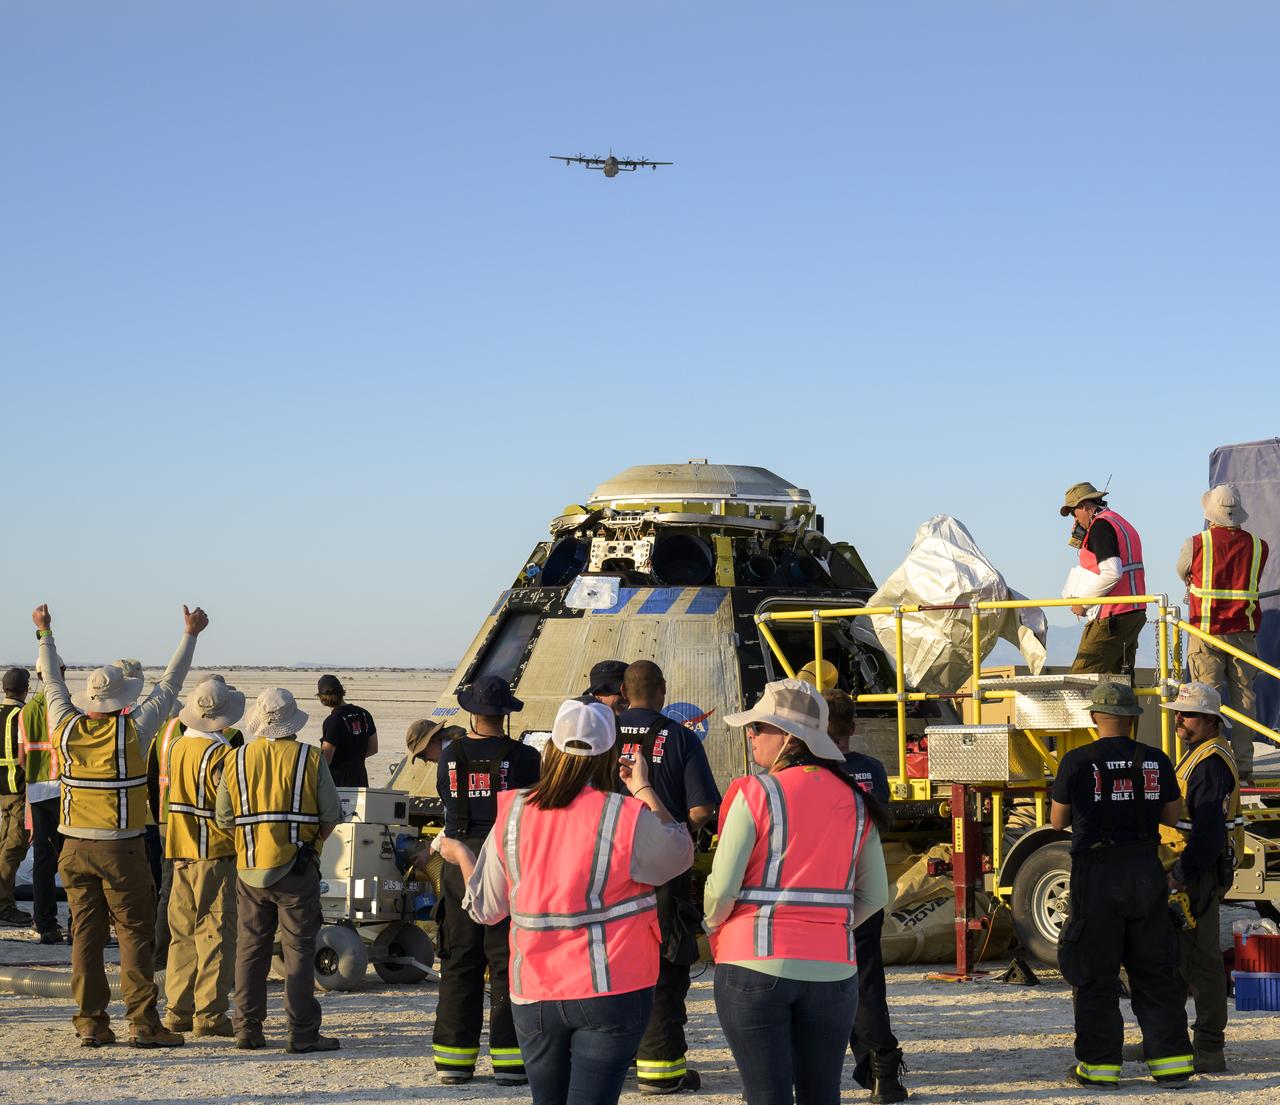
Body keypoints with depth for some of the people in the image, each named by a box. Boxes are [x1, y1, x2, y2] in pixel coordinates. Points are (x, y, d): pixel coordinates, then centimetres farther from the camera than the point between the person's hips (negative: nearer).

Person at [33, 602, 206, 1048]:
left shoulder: (66, 728, 1)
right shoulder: (132, 731, -9)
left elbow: (53, 684, 18)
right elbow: (169, 686, 0)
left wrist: (45, 634, 32)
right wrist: (190, 635, 11)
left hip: (75, 849, 4)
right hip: (120, 849, -4)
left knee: (85, 934, 7)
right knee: (134, 933, -1)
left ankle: (90, 1022, 7)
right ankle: (142, 1023, -4)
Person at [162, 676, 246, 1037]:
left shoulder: (177, 748, 8)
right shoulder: (219, 754, -16)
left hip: (181, 854, 7)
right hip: (216, 856, -7)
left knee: (183, 933, 14)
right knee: (216, 934, -2)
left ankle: (178, 1010, 16)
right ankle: (209, 1014, -2)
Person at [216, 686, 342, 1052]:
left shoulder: (236, 760, 2)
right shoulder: (310, 759, -6)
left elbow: (223, 818, 5)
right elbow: (331, 815, -4)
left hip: (250, 869, 3)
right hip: (297, 870, -3)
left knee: (250, 949, 12)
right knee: (298, 950, 1)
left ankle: (247, 1029, 14)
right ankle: (302, 1033, 0)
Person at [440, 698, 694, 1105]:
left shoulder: (512, 813, 0)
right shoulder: (628, 817, -12)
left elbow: (485, 907, 8)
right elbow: (680, 853, 7)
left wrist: (460, 855, 27)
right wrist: (644, 790, 14)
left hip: (533, 997, 4)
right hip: (610, 994, -4)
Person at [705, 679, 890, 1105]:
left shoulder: (755, 794, -9)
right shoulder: (855, 801, 7)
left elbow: (722, 888, -11)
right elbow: (875, 895, 11)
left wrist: (713, 926, 8)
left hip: (756, 964, -4)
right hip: (832, 969, 4)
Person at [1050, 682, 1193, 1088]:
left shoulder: (1078, 762, -8)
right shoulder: (1156, 761, 2)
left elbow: (1058, 821, 2)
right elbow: (1172, 815, 13)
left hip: (1097, 873, -3)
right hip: (1146, 872, 3)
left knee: (1096, 974, 4)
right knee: (1154, 970, 11)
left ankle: (1099, 1064, 4)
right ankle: (1171, 1059, 10)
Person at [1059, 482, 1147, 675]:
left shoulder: (1100, 525, -10)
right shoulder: (1124, 525, 21)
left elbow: (1111, 573, -21)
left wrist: (1082, 601, -12)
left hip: (1111, 618, -10)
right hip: (1135, 614, 10)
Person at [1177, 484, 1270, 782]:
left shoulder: (1196, 544, -6)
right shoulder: (1258, 546, 0)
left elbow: (1182, 573, 13)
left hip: (1206, 632, -2)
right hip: (1244, 631, 2)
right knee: (1244, 696, 7)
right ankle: (1244, 766, 8)